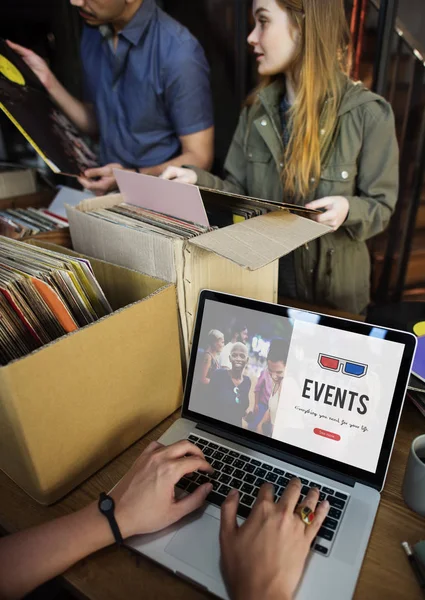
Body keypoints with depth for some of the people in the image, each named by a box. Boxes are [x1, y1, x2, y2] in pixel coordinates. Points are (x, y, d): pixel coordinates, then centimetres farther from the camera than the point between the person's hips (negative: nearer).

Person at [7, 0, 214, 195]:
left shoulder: (179, 53, -18)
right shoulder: (92, 33, 3)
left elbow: (198, 159, -15)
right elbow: (97, 124, 12)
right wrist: (48, 82, 0)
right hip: (110, 188, 5)